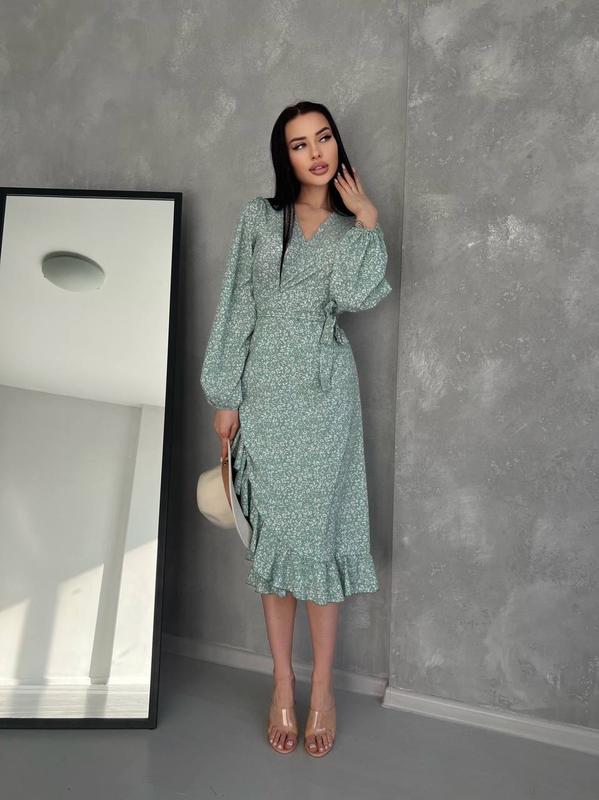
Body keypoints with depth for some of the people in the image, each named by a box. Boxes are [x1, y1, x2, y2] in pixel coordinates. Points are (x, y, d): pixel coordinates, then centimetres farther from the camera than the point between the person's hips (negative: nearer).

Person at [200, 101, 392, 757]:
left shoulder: (354, 227, 9)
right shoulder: (258, 217, 8)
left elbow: (355, 296, -11)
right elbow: (236, 308, 3)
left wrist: (367, 220, -7)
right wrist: (225, 396, -1)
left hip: (325, 392, 0)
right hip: (264, 390, 1)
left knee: (319, 530, 1)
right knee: (274, 531, 4)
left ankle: (322, 688, 15)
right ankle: (283, 685, 18)